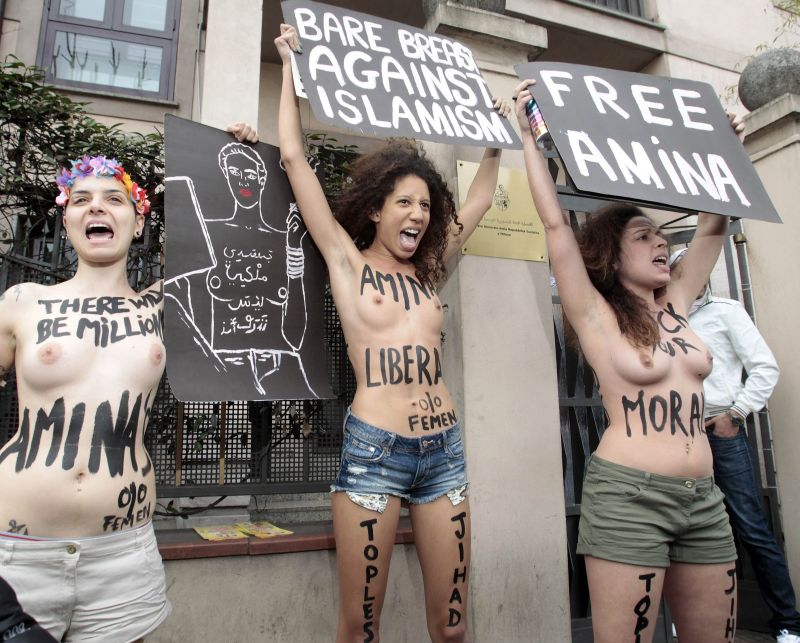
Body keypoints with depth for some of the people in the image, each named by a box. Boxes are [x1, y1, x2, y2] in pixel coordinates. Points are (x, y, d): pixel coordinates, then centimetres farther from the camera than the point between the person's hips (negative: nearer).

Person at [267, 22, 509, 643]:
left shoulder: (426, 269, 13)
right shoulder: (347, 260, 2)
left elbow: (480, 199, 23)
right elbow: (295, 158, 1)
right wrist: (292, 66, 7)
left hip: (444, 450, 5)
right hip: (374, 450, -4)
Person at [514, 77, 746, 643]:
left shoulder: (676, 307, 12)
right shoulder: (596, 315, -4)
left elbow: (714, 227, 18)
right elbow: (555, 223, -10)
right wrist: (530, 137, -9)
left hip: (704, 497, 6)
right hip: (628, 494, -6)